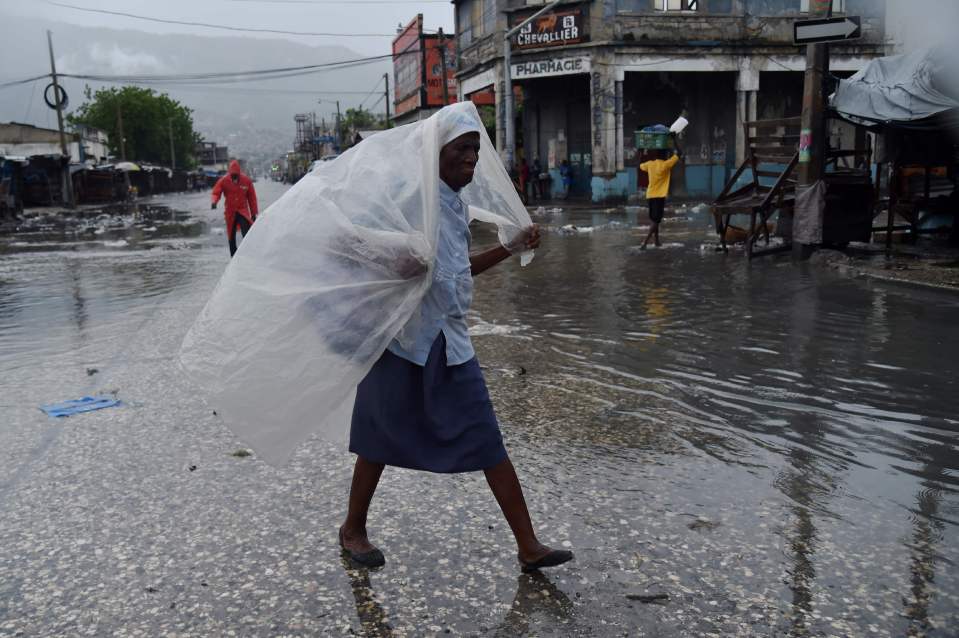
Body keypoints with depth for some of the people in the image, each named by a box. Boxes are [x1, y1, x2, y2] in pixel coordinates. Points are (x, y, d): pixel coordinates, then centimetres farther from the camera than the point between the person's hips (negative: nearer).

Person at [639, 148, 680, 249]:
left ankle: (657, 241, 26)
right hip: (659, 196, -6)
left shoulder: (650, 164, 3)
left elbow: (641, 166, 26)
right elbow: (676, 156, 5)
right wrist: (675, 152, 26)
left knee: (654, 220, 18)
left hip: (650, 196, 6)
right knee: (656, 221, -8)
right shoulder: (665, 164, -10)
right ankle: (645, 241, -23)